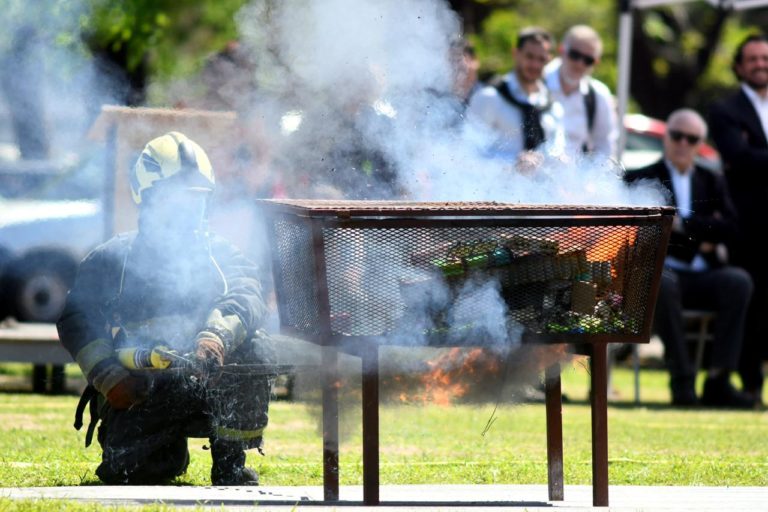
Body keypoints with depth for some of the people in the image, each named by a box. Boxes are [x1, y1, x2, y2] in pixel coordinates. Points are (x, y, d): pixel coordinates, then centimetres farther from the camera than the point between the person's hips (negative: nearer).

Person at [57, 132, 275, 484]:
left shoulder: (219, 253, 10)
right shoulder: (109, 260, 8)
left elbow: (246, 296, -11)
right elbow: (76, 322, 0)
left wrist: (217, 337, -34)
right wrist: (109, 377, -17)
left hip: (206, 385, 0)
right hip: (140, 391, 0)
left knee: (256, 349, -26)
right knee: (127, 468, -23)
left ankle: (230, 465, -15)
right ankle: (170, 452, 16)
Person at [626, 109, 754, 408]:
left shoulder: (712, 182, 21)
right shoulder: (642, 180, 12)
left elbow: (728, 229, 3)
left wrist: (682, 223, -6)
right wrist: (701, 235, -8)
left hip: (702, 277, 3)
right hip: (659, 272, -3)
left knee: (738, 281, -28)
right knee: (664, 283, -38)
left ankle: (718, 380, -30)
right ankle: (682, 379, -33)